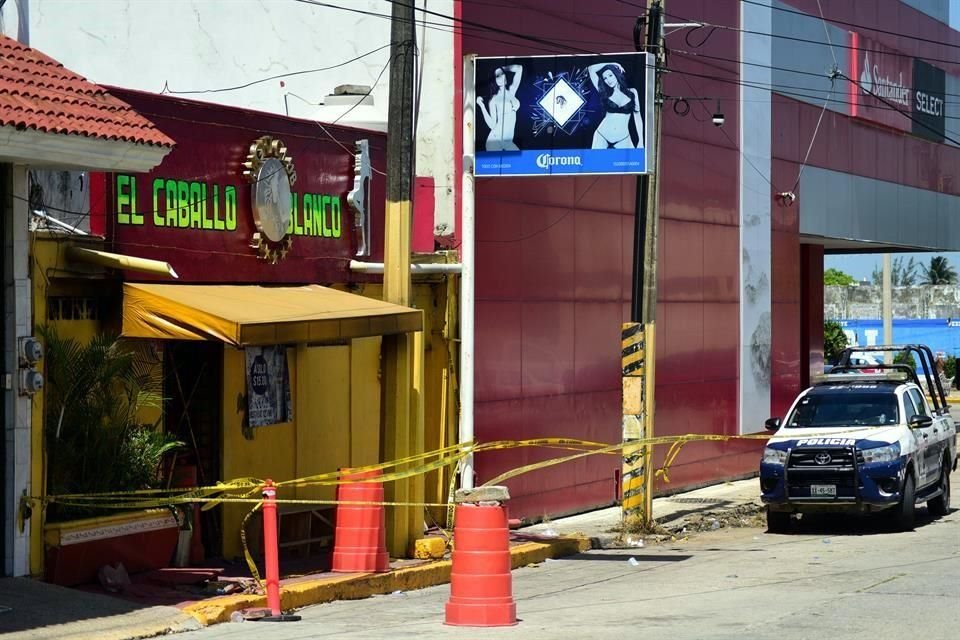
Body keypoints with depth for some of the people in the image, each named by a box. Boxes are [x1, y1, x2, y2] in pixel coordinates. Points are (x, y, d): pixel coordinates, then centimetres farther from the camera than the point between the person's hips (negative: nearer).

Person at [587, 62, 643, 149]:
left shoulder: (632, 92, 6)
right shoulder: (605, 93, 5)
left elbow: (637, 117, 6)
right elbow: (591, 69, 5)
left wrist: (640, 141, -1)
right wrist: (613, 64, 10)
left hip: (622, 140, -1)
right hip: (602, 136, 1)